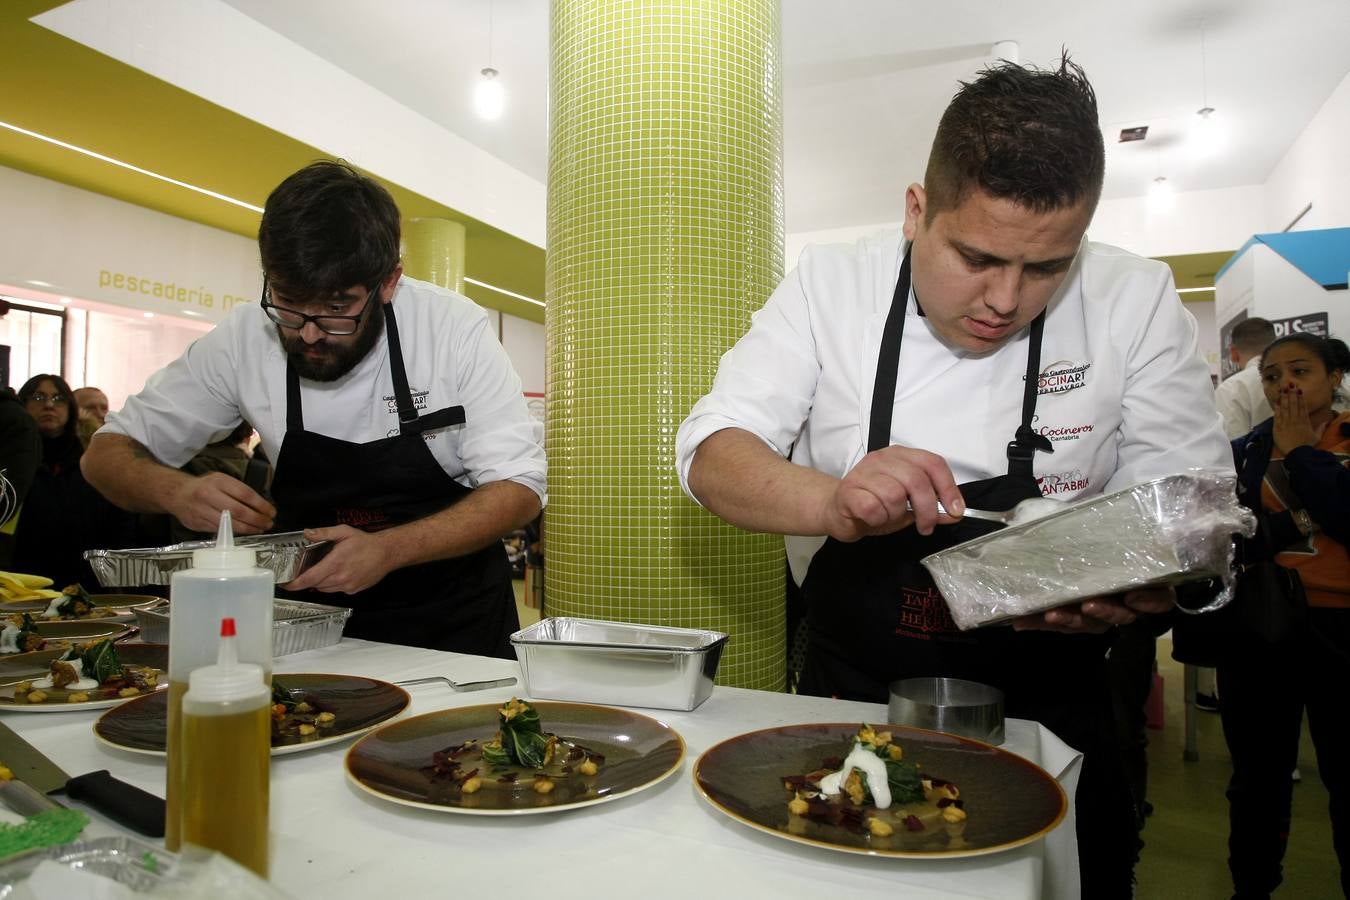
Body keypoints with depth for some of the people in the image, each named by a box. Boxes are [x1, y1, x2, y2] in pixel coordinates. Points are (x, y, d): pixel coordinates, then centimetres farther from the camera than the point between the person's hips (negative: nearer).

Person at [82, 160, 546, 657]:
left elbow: (518, 488, -15)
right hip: (320, 615, 2)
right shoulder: (244, 339, -9)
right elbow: (108, 453, 2)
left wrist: (389, 550, -29)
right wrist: (178, 492, -21)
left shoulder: (454, 326, -16)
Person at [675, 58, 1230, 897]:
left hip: (1046, 721, 1)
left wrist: (1134, 586, -30)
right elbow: (709, 454, -16)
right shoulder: (831, 285, -12)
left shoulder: (1137, 301, -10)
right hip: (849, 703, 0)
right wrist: (834, 502, -36)